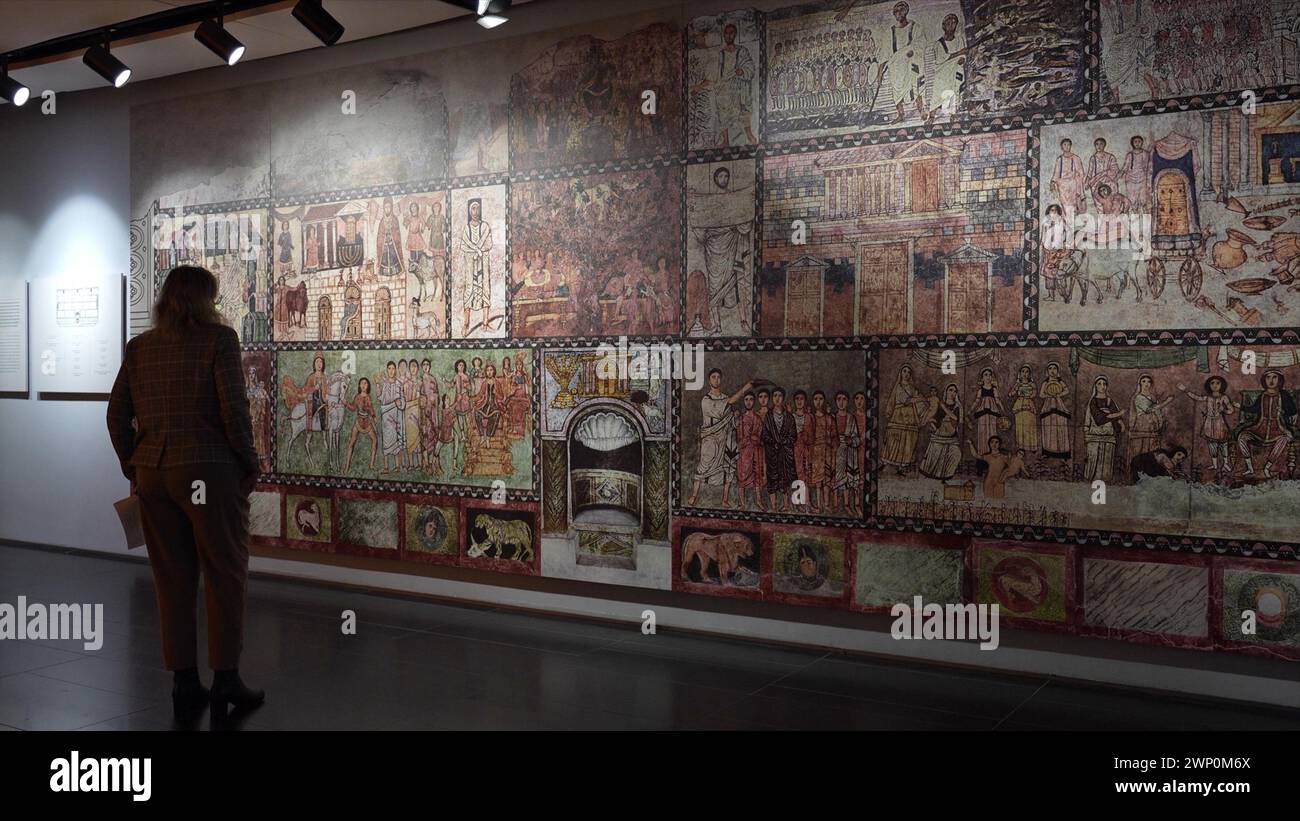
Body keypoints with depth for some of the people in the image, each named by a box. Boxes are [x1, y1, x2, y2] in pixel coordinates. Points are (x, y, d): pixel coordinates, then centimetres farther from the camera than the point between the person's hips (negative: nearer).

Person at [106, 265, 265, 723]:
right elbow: (233, 408, -12)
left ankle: (184, 685, 17)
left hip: (153, 474, 5)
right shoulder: (219, 339, -6)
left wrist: (134, 468, 17)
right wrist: (248, 464, -2)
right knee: (225, 574, 6)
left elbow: (117, 415, 9)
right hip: (208, 470, -5)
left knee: (172, 579, 11)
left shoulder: (139, 347, 9)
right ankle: (225, 680, 9)